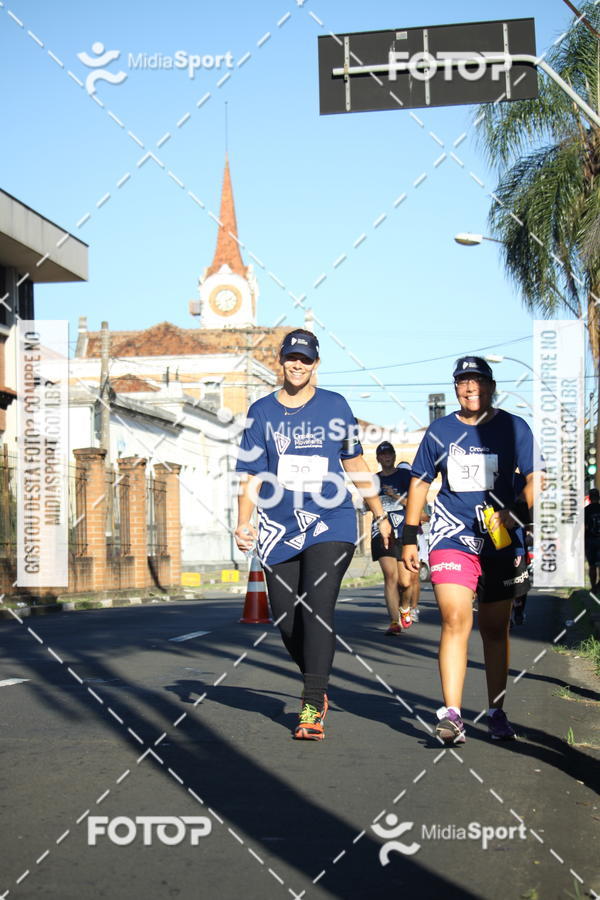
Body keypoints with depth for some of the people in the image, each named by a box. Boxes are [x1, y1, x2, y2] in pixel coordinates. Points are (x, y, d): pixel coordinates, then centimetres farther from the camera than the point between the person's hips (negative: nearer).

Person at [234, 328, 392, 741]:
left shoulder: (334, 406, 7)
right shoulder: (261, 412, 8)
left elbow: (355, 463, 16)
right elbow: (251, 475, 6)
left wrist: (380, 514, 19)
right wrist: (243, 524, -8)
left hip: (330, 524, -2)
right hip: (279, 529, 2)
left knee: (317, 609, -16)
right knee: (287, 620, 2)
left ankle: (312, 707, -14)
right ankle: (318, 689, 26)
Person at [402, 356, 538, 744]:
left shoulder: (514, 428, 4)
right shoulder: (439, 430, 7)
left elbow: (535, 478, 0)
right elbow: (420, 482, 14)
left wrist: (516, 513, -18)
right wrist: (410, 537, 11)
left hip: (501, 542, 0)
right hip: (451, 538, 0)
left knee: (496, 629, 8)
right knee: (455, 621, -15)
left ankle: (497, 713, 19)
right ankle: (451, 714, -17)